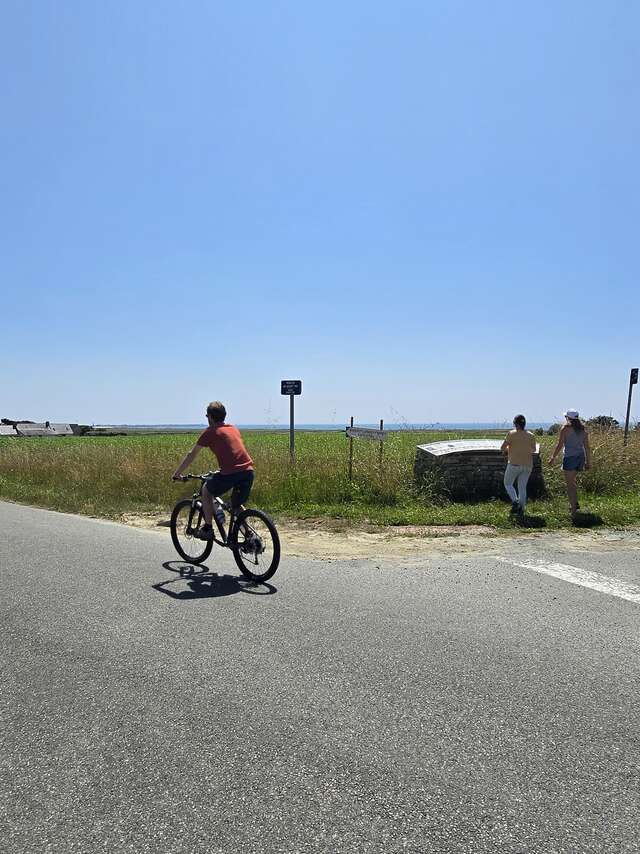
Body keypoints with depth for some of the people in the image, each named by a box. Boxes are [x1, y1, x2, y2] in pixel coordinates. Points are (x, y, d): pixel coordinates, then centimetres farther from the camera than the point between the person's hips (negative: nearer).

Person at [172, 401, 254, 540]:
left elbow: (192, 455, 13)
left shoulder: (210, 431, 8)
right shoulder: (234, 429, 25)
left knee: (206, 490, 21)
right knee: (238, 508, 23)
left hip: (231, 473, -5)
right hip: (249, 472, 6)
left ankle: (208, 529, 18)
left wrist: (176, 474, 24)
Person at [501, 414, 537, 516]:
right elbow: (533, 450, 17)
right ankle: (521, 509, 4)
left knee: (508, 484, 13)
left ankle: (515, 501, -7)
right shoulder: (531, 436, 3)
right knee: (522, 487, 10)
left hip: (514, 464, -4)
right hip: (527, 465, 4)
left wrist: (506, 450, 12)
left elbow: (502, 448, -9)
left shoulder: (511, 434, -11)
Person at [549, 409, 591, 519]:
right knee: (572, 479, 26)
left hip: (569, 457, -6)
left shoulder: (566, 428, -7)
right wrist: (588, 461, 17)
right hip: (580, 457, 6)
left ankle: (573, 511, -8)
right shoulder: (583, 429, 9)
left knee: (569, 484, -4)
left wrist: (553, 458, 0)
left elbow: (560, 445, -8)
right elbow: (587, 447, 10)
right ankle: (574, 503, 29)